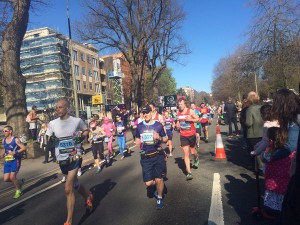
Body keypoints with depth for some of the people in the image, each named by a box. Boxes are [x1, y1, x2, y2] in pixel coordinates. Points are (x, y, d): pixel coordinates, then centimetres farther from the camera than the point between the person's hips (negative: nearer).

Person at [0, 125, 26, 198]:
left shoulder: (15, 140, -13)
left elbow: (24, 148, -17)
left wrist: (14, 152, -26)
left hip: (15, 160, -6)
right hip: (7, 161, 6)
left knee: (12, 177, -10)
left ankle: (18, 190, 14)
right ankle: (19, 182, 28)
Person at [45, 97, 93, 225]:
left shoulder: (77, 121, -7)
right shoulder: (52, 123, -1)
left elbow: (86, 130, 10)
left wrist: (81, 137, -8)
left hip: (74, 157, -4)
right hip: (61, 159, 4)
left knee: (68, 189, -10)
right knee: (74, 183, 21)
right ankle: (88, 197, 51)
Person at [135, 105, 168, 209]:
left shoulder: (158, 125, -2)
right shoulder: (139, 126, 4)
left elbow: (165, 139, 5)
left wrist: (160, 138, -16)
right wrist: (139, 143, -3)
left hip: (158, 155, -1)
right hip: (145, 157, 2)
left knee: (159, 179, 3)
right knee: (148, 183, 1)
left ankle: (159, 198, 29)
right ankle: (156, 185, 36)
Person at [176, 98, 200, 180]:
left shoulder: (190, 111, -9)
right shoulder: (178, 112, 2)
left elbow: (198, 119, -4)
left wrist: (191, 119, -21)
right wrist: (178, 124, -1)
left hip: (192, 134, -2)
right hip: (183, 136, 2)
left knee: (192, 151, 14)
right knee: (186, 153, -4)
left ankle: (196, 158, 52)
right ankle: (189, 172, -1)